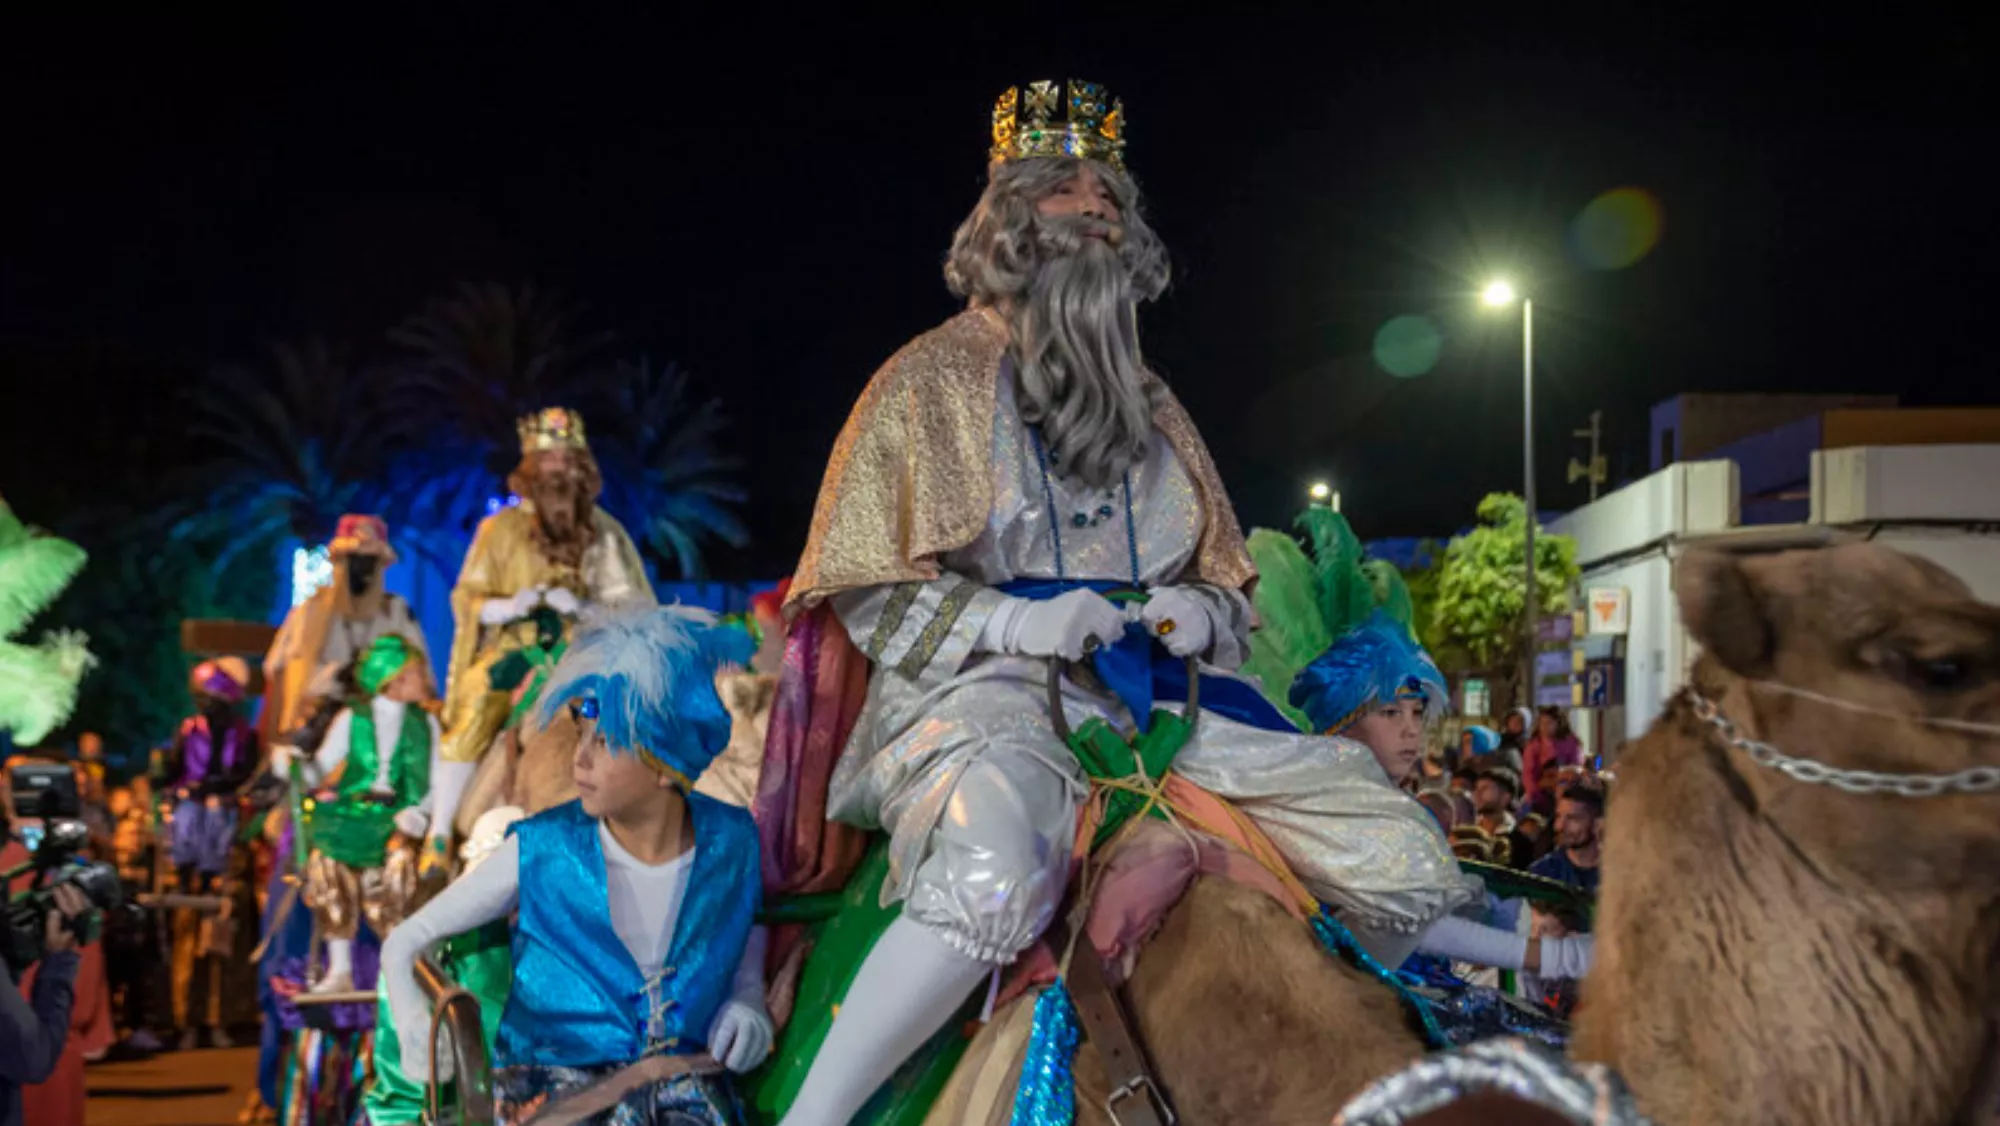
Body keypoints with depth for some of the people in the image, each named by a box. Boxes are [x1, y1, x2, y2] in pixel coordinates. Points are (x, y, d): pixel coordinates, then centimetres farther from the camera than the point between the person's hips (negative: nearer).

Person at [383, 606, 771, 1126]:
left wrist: (747, 996, -1)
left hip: (684, 1082, 2)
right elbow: (404, 943, -1)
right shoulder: (541, 851, -10)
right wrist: (415, 1028, -20)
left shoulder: (730, 844, -5)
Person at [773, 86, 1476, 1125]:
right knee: (996, 876, -41)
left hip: (1157, 689, 5)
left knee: (1410, 869, -7)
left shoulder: (1150, 404, 21)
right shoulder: (932, 378, 5)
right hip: (989, 690, -5)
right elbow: (865, 594, 0)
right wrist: (1015, 620, -16)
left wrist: (1199, 611, 2)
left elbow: (1226, 582, 27)